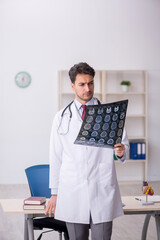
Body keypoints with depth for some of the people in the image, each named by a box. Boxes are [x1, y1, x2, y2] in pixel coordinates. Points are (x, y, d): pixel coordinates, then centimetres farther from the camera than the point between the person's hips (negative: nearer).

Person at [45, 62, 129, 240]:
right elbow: (56, 156, 10)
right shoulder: (62, 118, 9)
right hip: (72, 191, 1)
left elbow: (124, 143, 8)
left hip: (102, 191, -1)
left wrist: (121, 151, -17)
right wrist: (55, 193, 8)